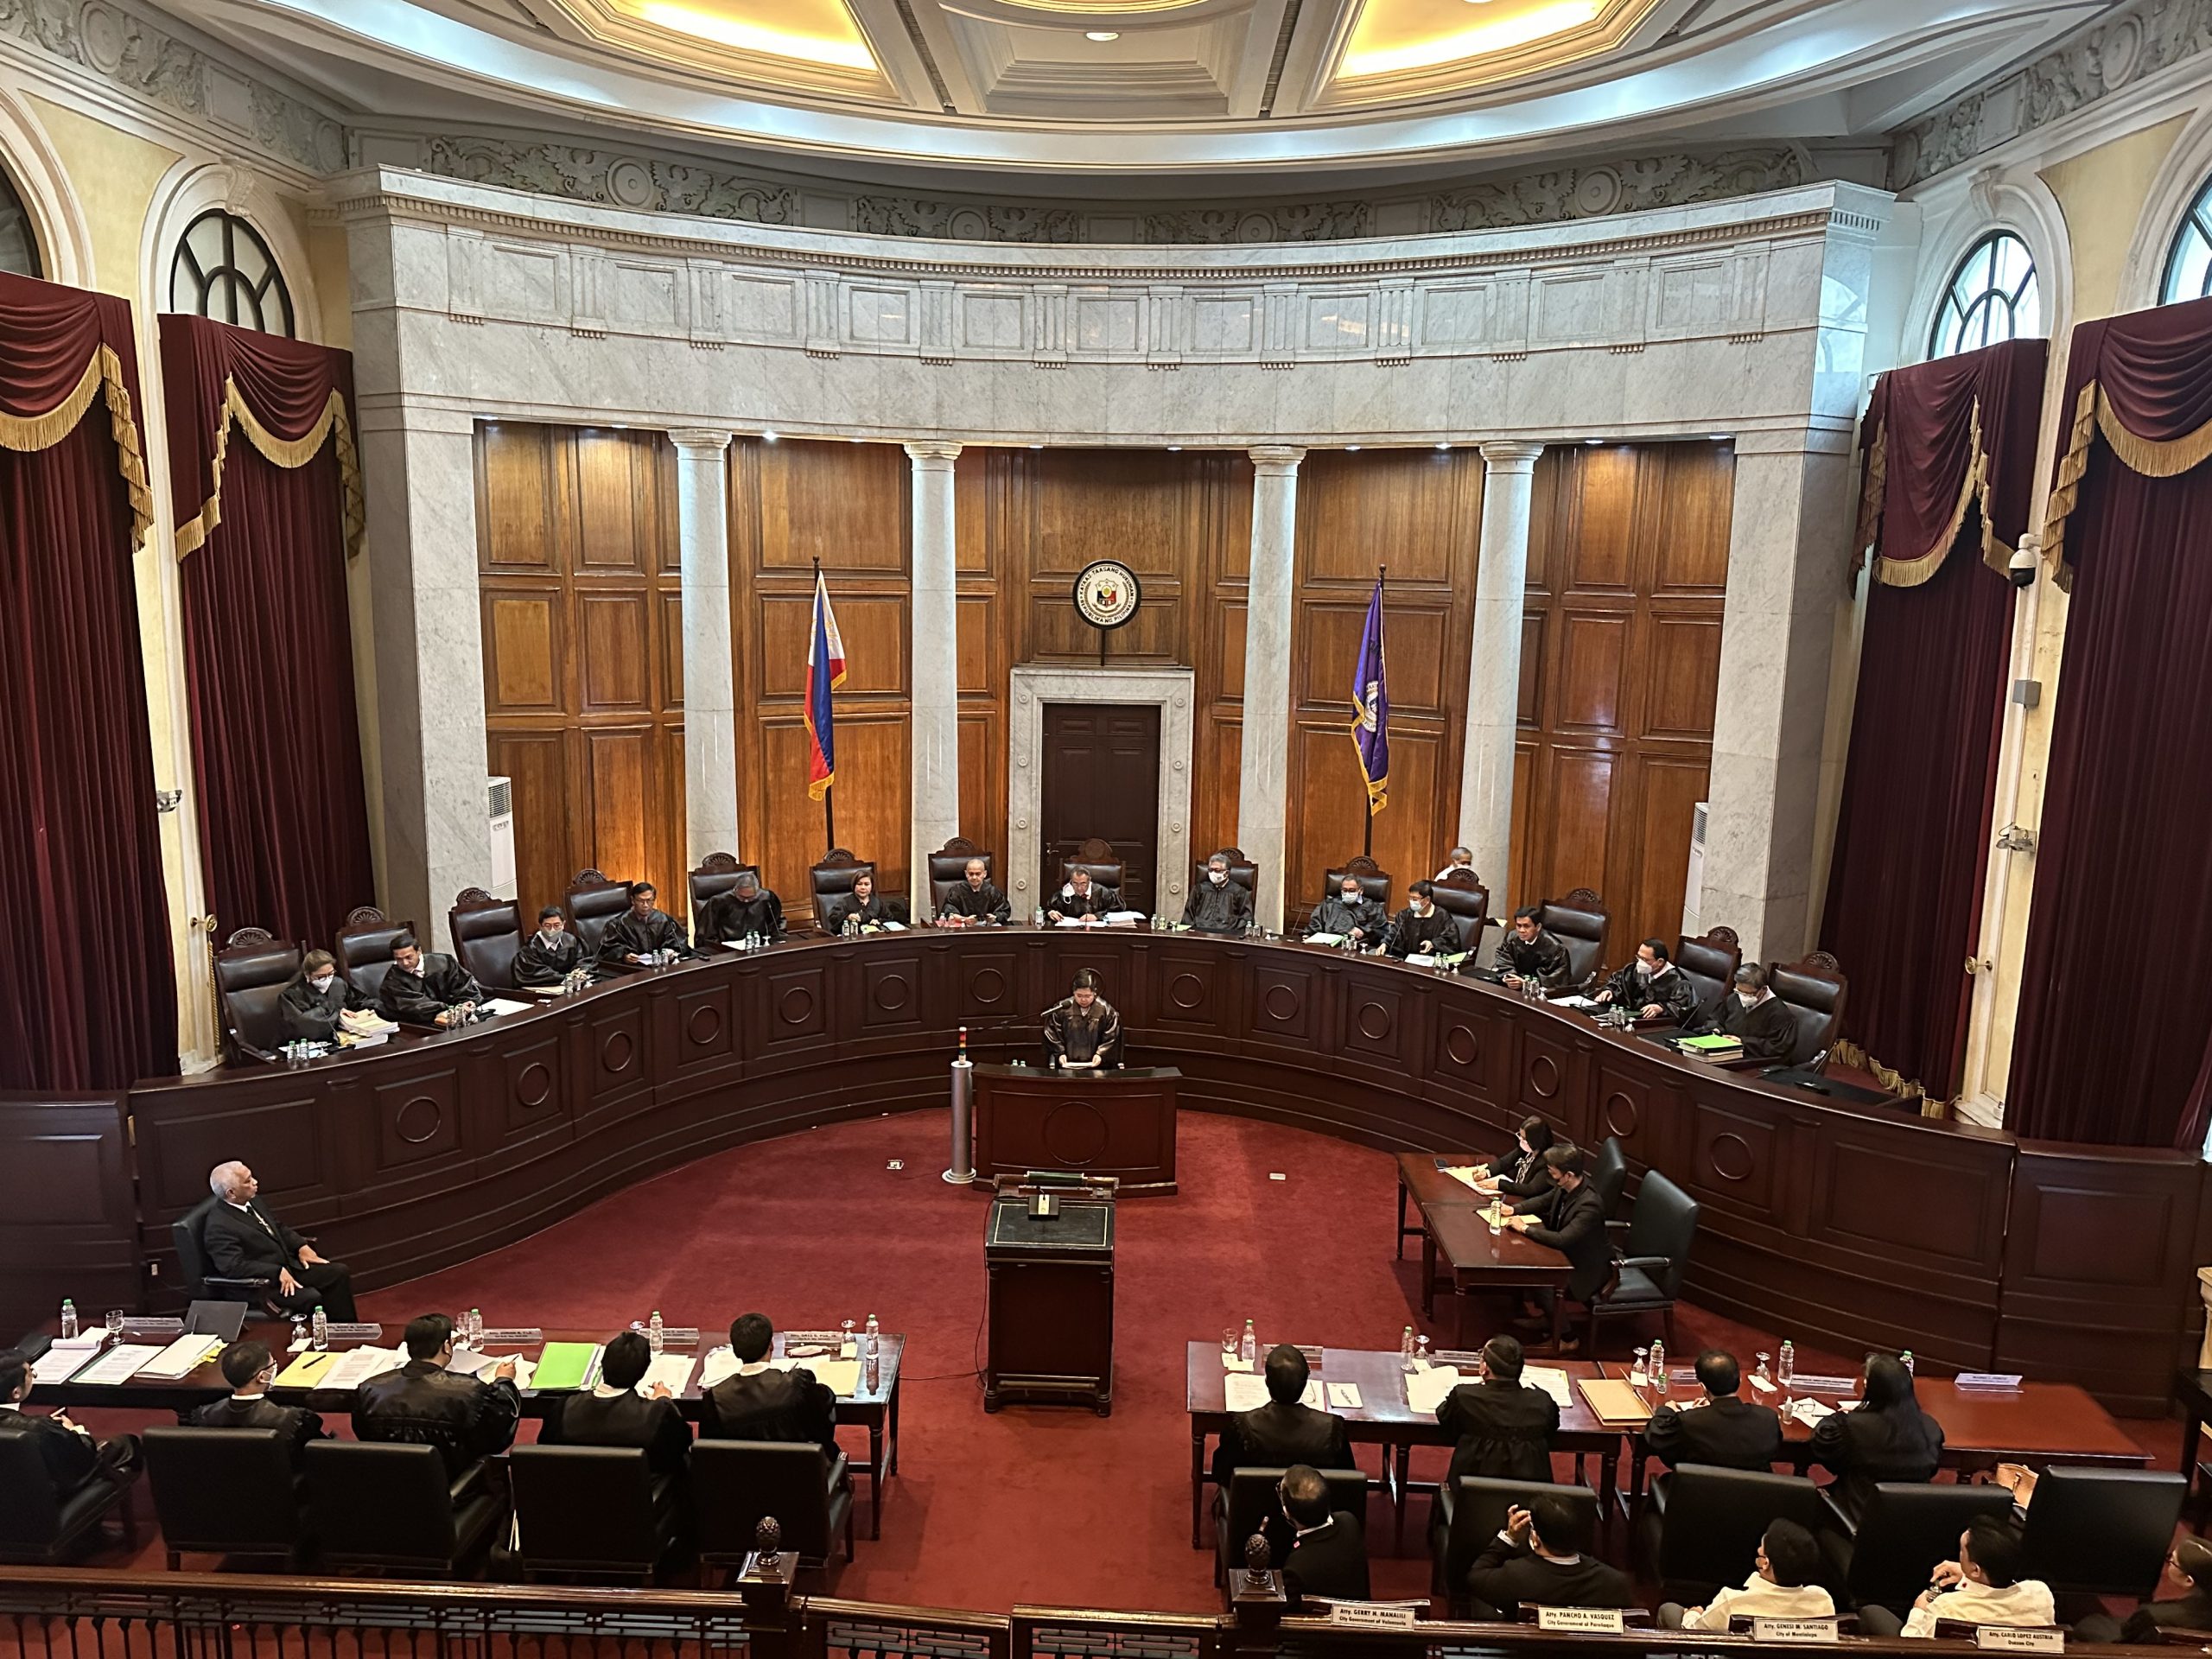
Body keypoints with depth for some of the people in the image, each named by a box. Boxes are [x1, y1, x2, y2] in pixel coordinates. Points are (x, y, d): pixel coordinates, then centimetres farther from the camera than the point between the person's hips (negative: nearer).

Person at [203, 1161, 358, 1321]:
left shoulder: (253, 1201, 6)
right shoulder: (219, 1226, -20)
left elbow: (279, 1228, 19)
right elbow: (235, 1266, -27)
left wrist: (302, 1247, 4)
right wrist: (278, 1272, -28)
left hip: (289, 1265, 9)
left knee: (339, 1271, -4)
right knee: (312, 1298, -28)